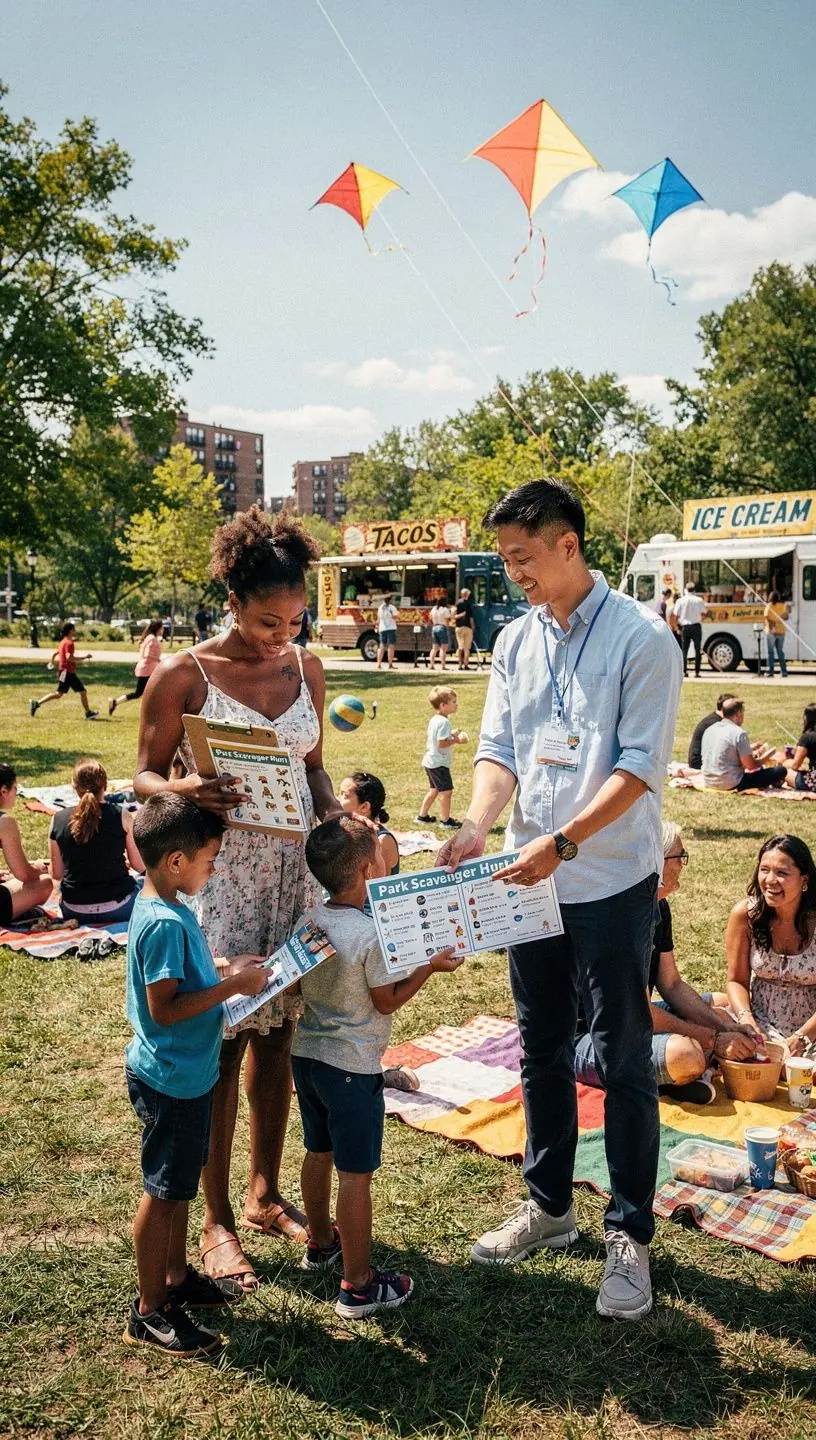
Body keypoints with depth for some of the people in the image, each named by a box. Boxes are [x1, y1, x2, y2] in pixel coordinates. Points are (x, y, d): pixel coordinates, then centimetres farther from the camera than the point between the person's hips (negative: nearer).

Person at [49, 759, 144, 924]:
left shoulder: (58, 820, -3)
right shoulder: (122, 816, -10)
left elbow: (57, 874, 4)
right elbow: (140, 866, -3)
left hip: (75, 912, 3)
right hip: (118, 908, -2)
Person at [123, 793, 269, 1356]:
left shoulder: (169, 907, 4)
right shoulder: (164, 923, -27)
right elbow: (164, 1008, -27)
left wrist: (231, 970, 4)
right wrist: (233, 984, -24)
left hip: (186, 1073, 10)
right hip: (171, 1079, -10)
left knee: (179, 1182, 23)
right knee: (163, 1192, 6)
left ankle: (177, 1277, 39)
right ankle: (150, 1311, 22)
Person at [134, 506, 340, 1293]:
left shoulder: (306, 669, 5)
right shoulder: (182, 675, -9)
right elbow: (145, 777, -4)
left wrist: (338, 818, -5)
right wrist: (187, 791, -25)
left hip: (294, 872, 5)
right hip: (217, 877, -4)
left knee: (276, 1032, 13)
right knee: (222, 1043, 3)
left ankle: (265, 1195, 31)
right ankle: (216, 1220, 21)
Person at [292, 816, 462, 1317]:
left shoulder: (309, 921, -1)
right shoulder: (372, 934, -22)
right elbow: (387, 1001, -14)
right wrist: (430, 967, -5)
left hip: (306, 1054, 8)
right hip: (352, 1067, -8)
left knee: (318, 1152, 23)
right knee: (356, 1173, 2)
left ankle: (321, 1242, 42)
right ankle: (358, 1284, 12)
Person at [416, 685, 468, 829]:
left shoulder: (434, 719, 10)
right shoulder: (444, 722, -21)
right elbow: (442, 743, -25)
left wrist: (452, 734, 12)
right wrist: (456, 740, -16)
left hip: (430, 762, 10)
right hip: (439, 763, -10)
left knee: (434, 789, 21)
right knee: (446, 791, -2)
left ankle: (422, 816, 29)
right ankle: (445, 820, 6)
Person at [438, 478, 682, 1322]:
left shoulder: (641, 638, -12)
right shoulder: (515, 642, 6)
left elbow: (639, 768, -17)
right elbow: (499, 750, 3)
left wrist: (561, 842, -24)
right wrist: (477, 825, -15)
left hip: (612, 882, -6)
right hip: (532, 877, 6)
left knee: (622, 1061, 5)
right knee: (542, 1051, 17)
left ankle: (629, 1236, 22)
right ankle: (548, 1206, 35)